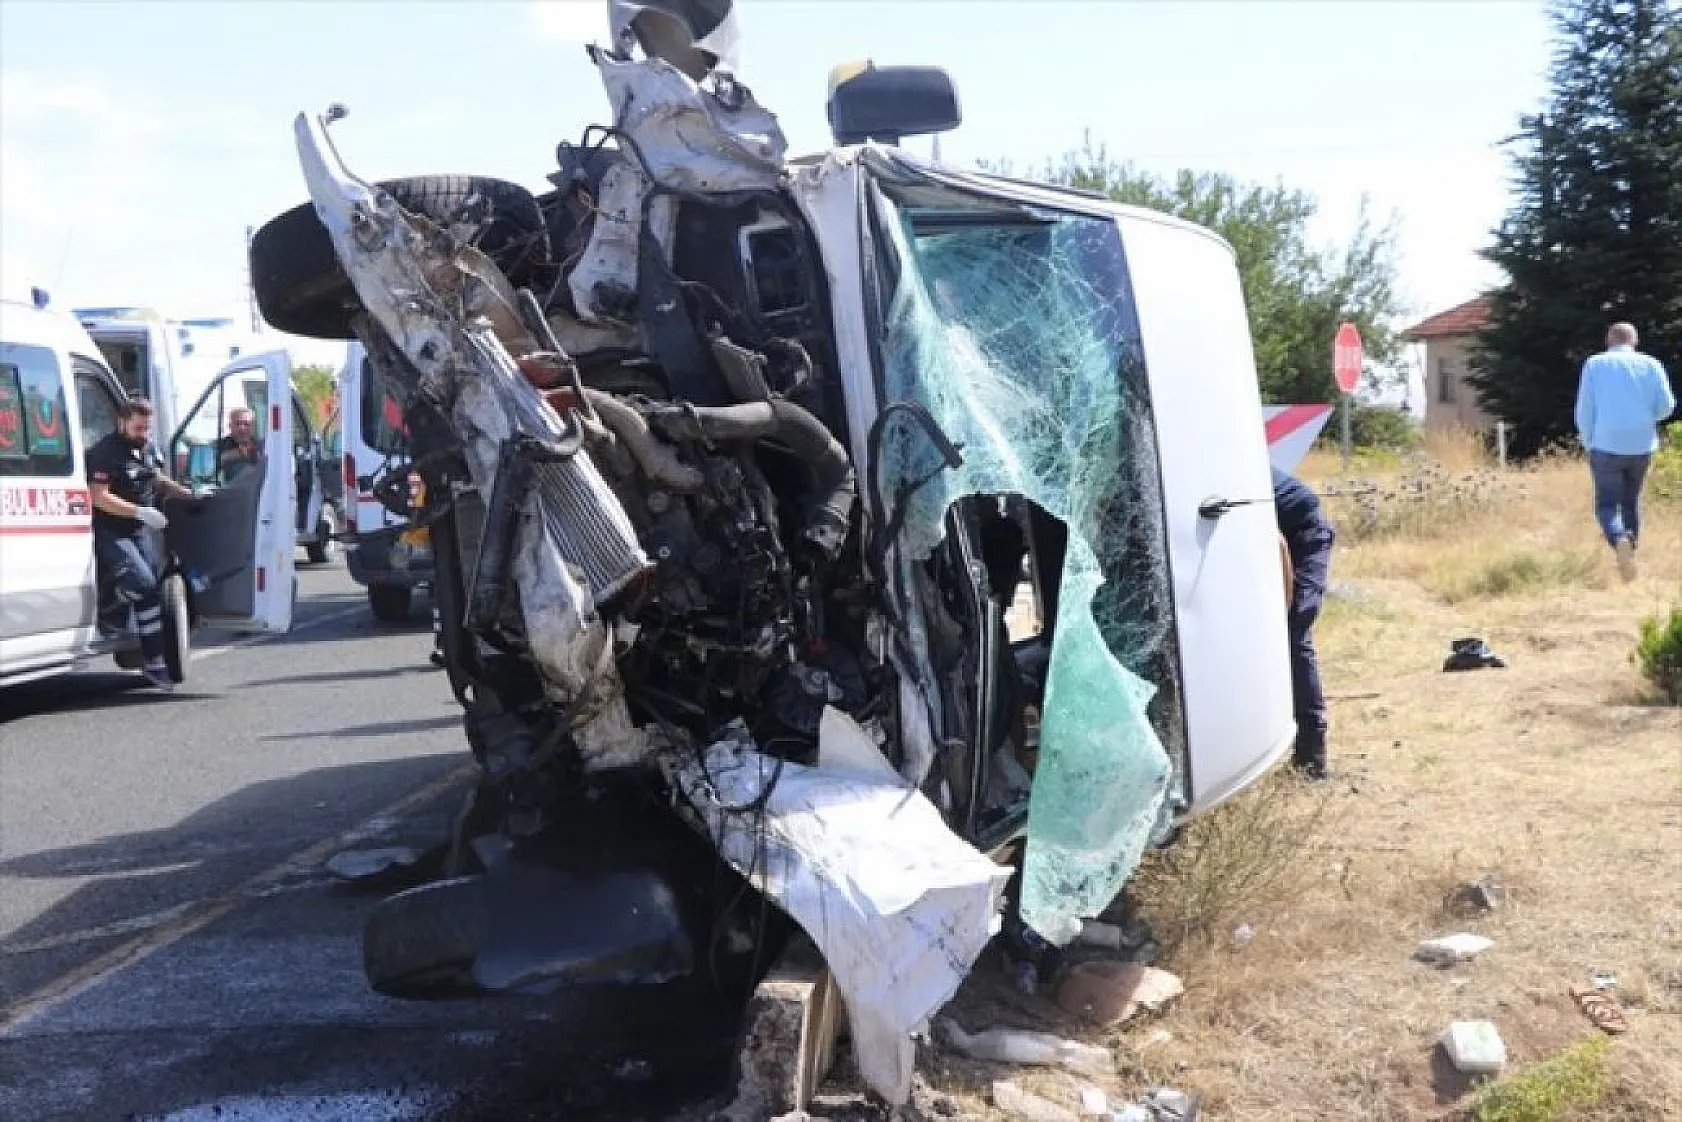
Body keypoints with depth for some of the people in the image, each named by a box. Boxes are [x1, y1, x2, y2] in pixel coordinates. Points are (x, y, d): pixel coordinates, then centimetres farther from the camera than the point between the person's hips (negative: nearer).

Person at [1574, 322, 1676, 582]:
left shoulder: (1595, 364, 2)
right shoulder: (1651, 364, 5)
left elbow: (1584, 411, -3)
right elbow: (1666, 406, -3)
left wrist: (1589, 444, 10)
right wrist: (1644, 419, 18)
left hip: (1606, 446, -2)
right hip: (1641, 446, 2)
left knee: (1607, 505, 2)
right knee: (1631, 502, 19)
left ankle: (1620, 542, -28)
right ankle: (1630, 554, 17)